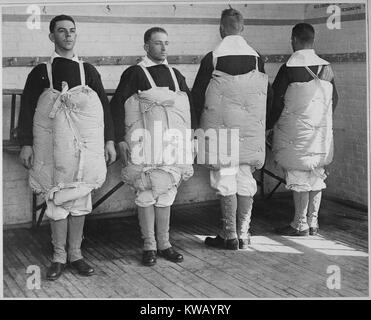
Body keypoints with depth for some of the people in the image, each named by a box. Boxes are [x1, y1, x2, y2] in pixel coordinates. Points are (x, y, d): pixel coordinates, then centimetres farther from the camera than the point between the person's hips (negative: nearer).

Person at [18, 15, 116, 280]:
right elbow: (27, 108, 4)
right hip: (53, 143, -1)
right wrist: (26, 144, -4)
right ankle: (59, 256, 11)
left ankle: (76, 253, 16)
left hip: (85, 142, 2)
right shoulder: (41, 72, 6)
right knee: (57, 198, 0)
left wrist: (109, 140, 5)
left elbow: (104, 106, 12)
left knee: (80, 197, 5)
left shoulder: (88, 71, 12)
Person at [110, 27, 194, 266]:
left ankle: (164, 243, 18)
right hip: (144, 145, -4)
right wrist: (121, 139, -9)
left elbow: (189, 108, 20)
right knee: (147, 193, -1)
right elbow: (116, 105, -2)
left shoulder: (176, 75, 15)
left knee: (166, 193, 8)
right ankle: (149, 246, 10)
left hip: (173, 144, 4)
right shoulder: (134, 74, 0)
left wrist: (188, 138, 13)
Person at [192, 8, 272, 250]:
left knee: (226, 180, 3)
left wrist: (201, 121, 12)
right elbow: (268, 95, 8)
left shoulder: (212, 58, -7)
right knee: (245, 180, 10)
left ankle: (229, 235, 6)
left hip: (221, 127, -3)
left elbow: (197, 95, -3)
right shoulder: (256, 58, 3)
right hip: (250, 129, 3)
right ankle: (243, 234, 15)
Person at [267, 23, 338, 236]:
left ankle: (301, 225, 6)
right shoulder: (326, 68, 4)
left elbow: (277, 102, -10)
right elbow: (334, 99, 12)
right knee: (316, 175, 12)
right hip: (322, 131, 5)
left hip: (297, 131, -5)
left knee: (300, 177, 1)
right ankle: (313, 222, 19)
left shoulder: (288, 69, -12)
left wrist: (269, 125, 4)